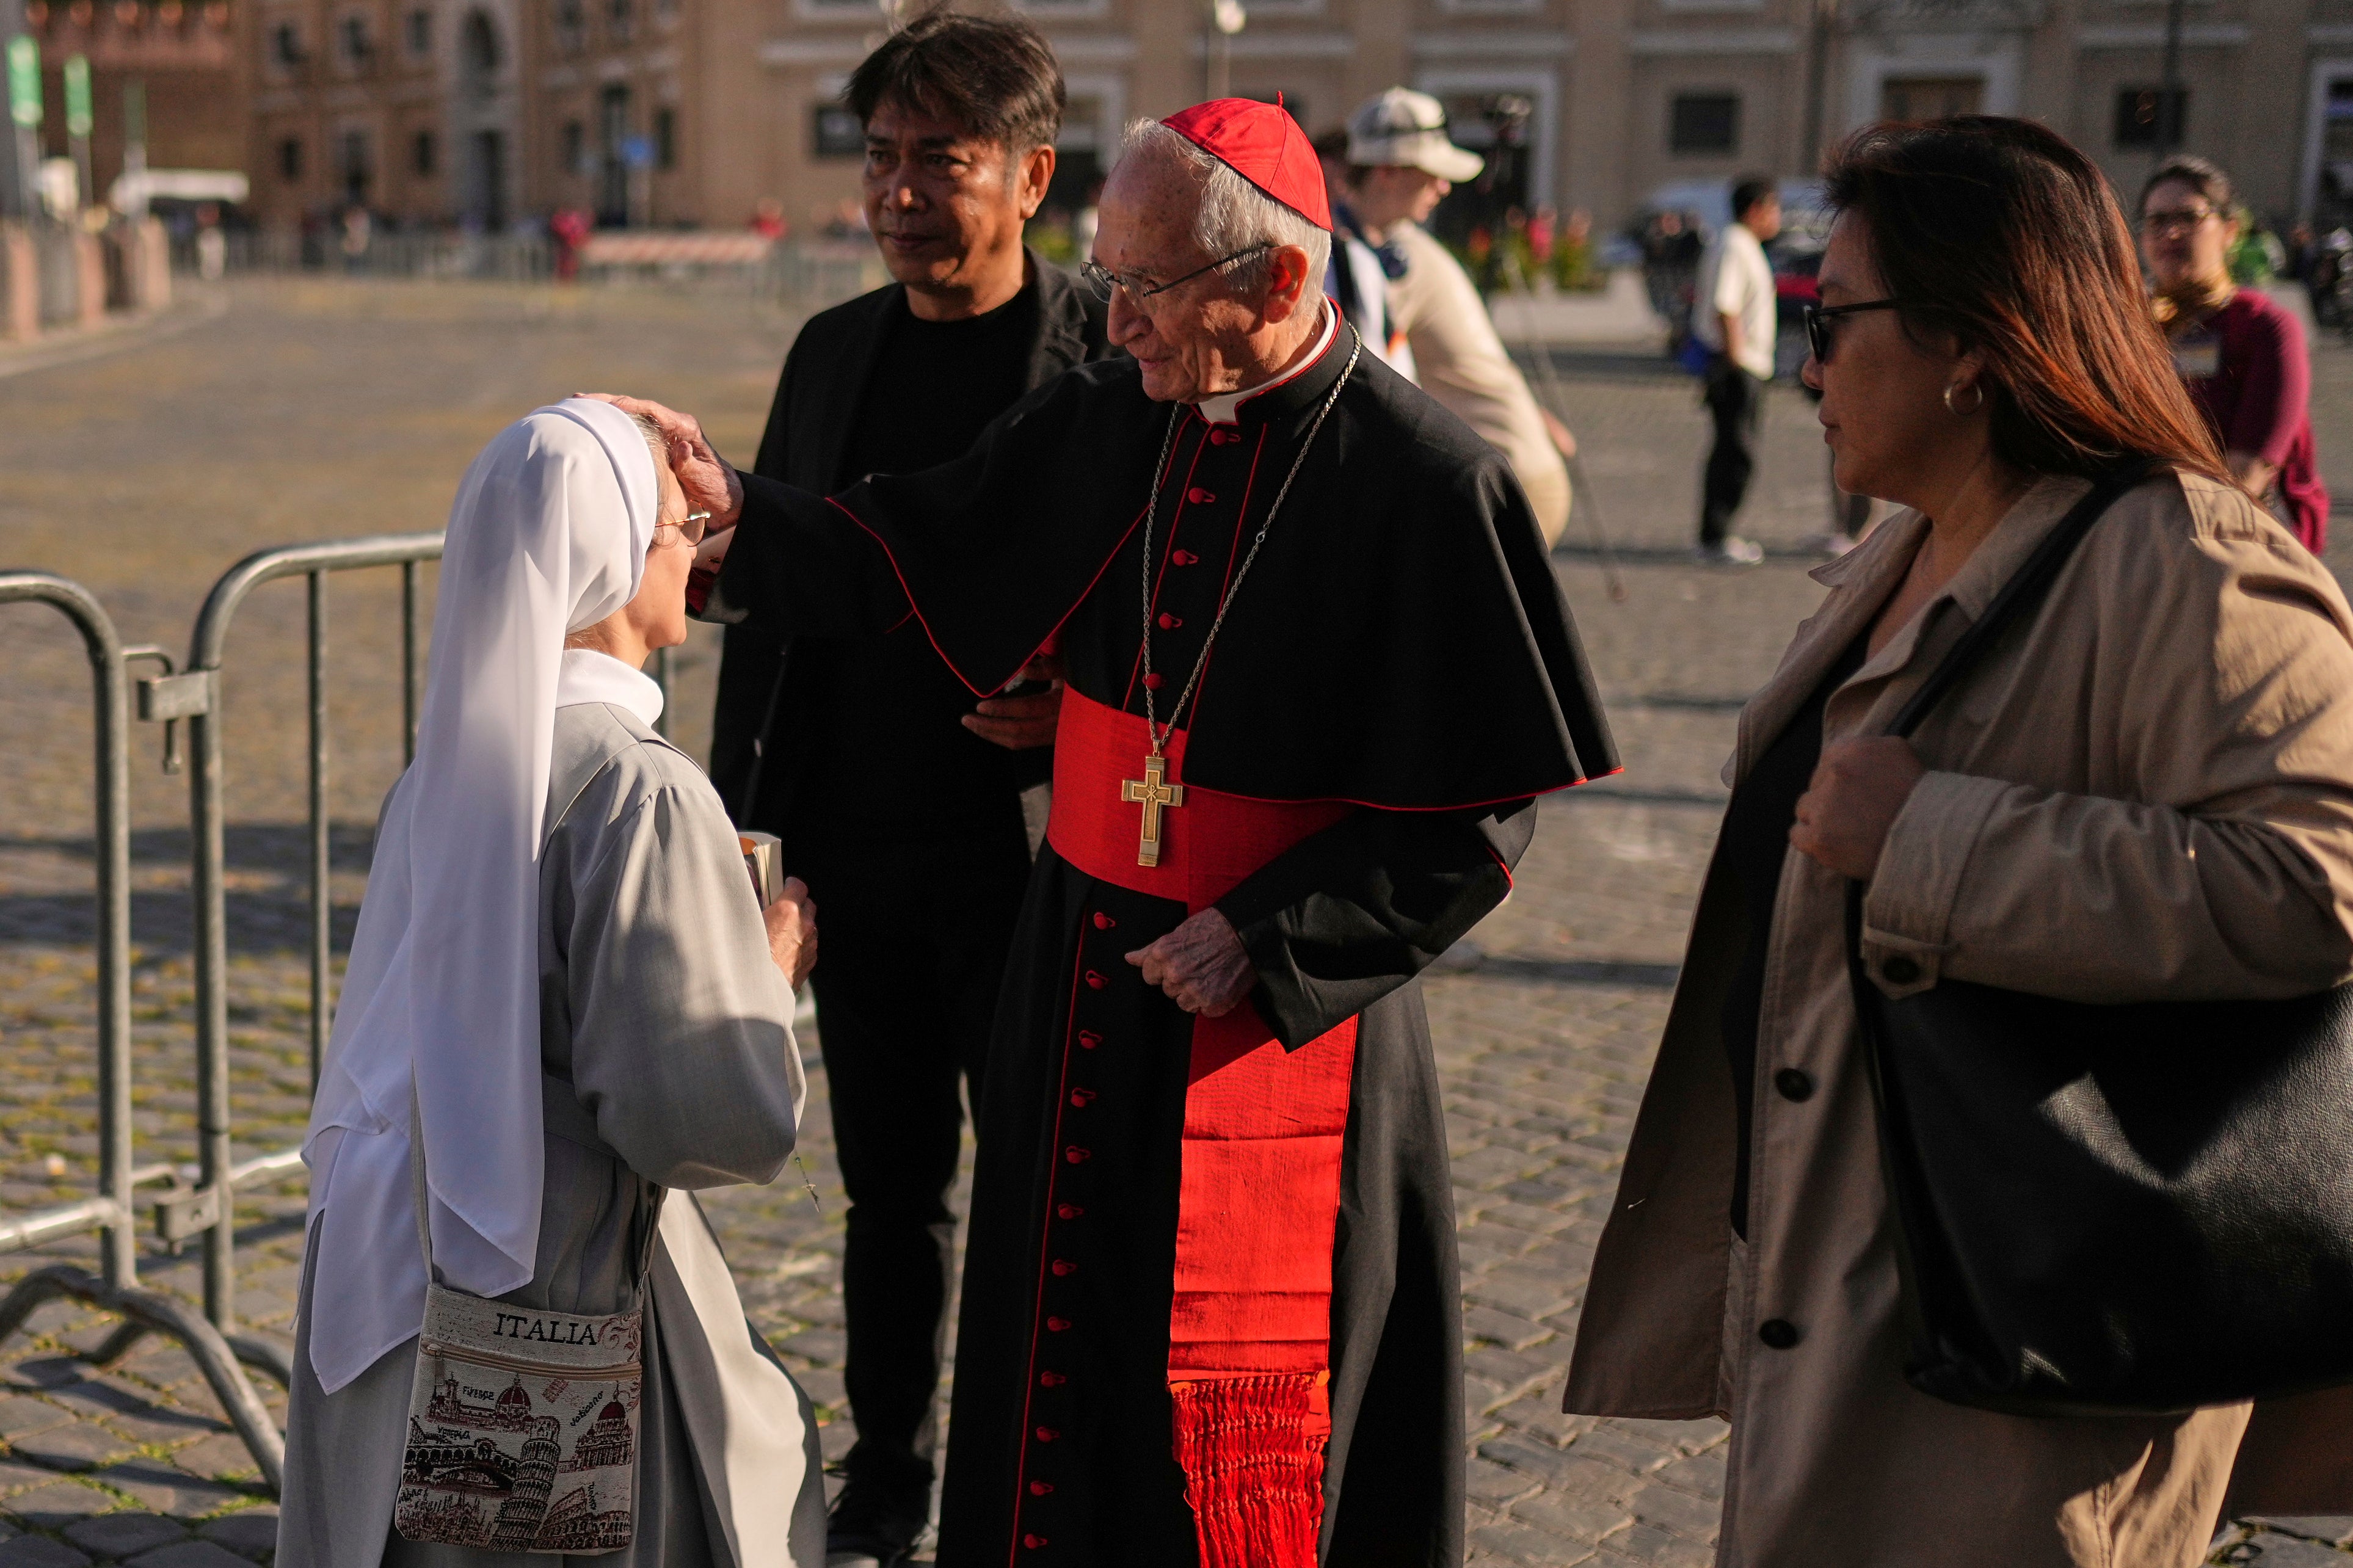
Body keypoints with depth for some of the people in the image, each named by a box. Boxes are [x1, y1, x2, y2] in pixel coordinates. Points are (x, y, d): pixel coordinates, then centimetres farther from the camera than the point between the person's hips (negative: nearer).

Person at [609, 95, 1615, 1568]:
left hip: (1281, 1010, -5)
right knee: (1066, 1352, 17)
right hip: (1084, 976, 5)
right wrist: (734, 506, -7)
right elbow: (903, 555, 9)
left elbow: (1481, 814, -12)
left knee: (1241, 1419, 7)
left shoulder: (1430, 482, -15)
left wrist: (1268, 942, -18)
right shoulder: (1104, 423, 1)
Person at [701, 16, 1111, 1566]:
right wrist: (745, 826, 8)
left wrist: (1083, 713, -21)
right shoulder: (834, 350, 8)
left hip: (1029, 859, -5)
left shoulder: (1114, 360, -9)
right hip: (857, 856, 5)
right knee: (893, 1189, 16)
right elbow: (770, 599, 12)